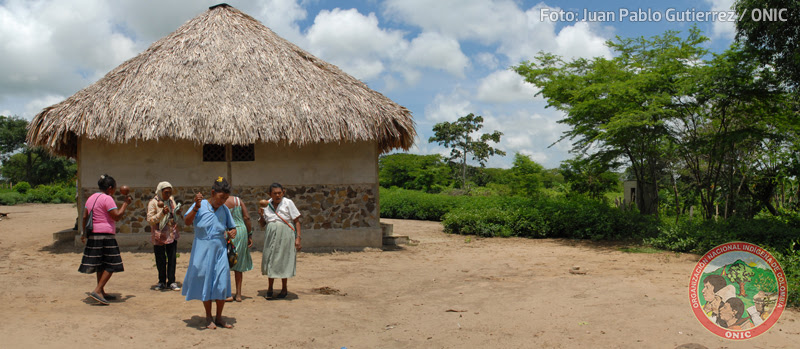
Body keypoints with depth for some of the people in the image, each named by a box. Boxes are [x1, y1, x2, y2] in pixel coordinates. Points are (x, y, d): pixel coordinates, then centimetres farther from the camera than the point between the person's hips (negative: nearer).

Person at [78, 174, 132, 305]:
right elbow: (117, 216, -16)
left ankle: (102, 293, 20)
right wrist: (125, 203, -6)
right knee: (111, 264, -3)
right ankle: (97, 291, -11)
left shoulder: (91, 198, 15)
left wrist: (84, 233, 24)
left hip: (93, 234, 9)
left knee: (101, 265, 15)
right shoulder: (107, 199, -12)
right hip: (105, 235, -9)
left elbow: (85, 217, 17)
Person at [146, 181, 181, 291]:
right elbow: (150, 219, -12)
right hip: (159, 235, -4)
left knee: (172, 258, 2)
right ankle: (162, 282, 20)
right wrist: (162, 213, -24)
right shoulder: (153, 203, -7)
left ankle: (171, 282, 9)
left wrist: (177, 212, -2)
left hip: (172, 234, 4)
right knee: (160, 260, 6)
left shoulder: (171, 200, 8)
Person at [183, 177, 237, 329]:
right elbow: (187, 222, -18)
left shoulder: (225, 209, 5)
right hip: (203, 252, -3)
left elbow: (232, 228, 14)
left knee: (222, 284, 1)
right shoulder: (200, 205, -6)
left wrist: (232, 233, -8)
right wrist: (196, 207, -30)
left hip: (220, 251, 3)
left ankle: (219, 317, 16)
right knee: (205, 284, 6)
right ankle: (208, 317, 21)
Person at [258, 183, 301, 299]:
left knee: (284, 262, 3)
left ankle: (284, 288, 19)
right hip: (271, 236, 3)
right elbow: (262, 224, 14)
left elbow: (297, 221, -4)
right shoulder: (266, 205, 7)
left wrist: (298, 237, -11)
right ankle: (270, 288, 18)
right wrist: (262, 214, -6)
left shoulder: (288, 203, -4)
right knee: (270, 260, 3)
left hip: (285, 236, -3)